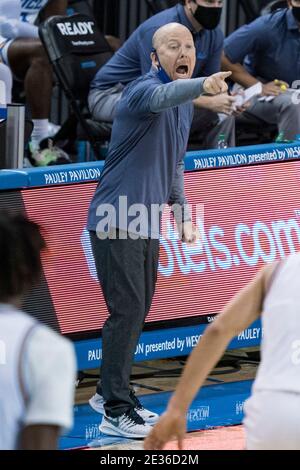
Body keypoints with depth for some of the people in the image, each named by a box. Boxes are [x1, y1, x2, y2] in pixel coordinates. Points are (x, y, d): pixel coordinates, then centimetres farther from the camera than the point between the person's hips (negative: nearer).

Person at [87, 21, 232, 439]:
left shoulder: (186, 106, 13)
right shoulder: (145, 89, -16)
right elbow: (161, 97, -43)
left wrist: (183, 216, 16)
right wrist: (202, 85, -62)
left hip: (147, 227, 9)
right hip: (117, 223, -9)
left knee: (137, 312, 15)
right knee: (127, 311, -10)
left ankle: (109, 392, 30)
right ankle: (116, 413, -5)